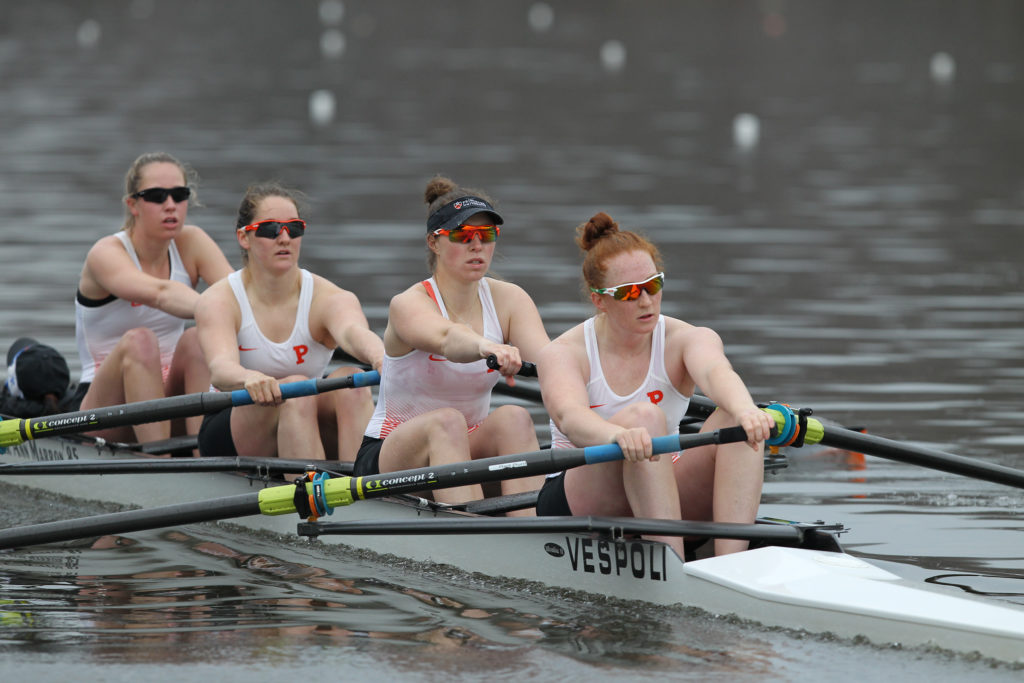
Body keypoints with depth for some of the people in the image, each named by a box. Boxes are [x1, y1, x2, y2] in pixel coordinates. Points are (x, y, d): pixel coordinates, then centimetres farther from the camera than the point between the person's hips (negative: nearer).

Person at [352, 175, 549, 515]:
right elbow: (446, 337, -41)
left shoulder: (509, 300, -3)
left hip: (470, 449, 4)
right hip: (386, 458, -4)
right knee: (447, 421, -36)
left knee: (513, 418, -28)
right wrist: (486, 347, -65)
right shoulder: (408, 305, -16)